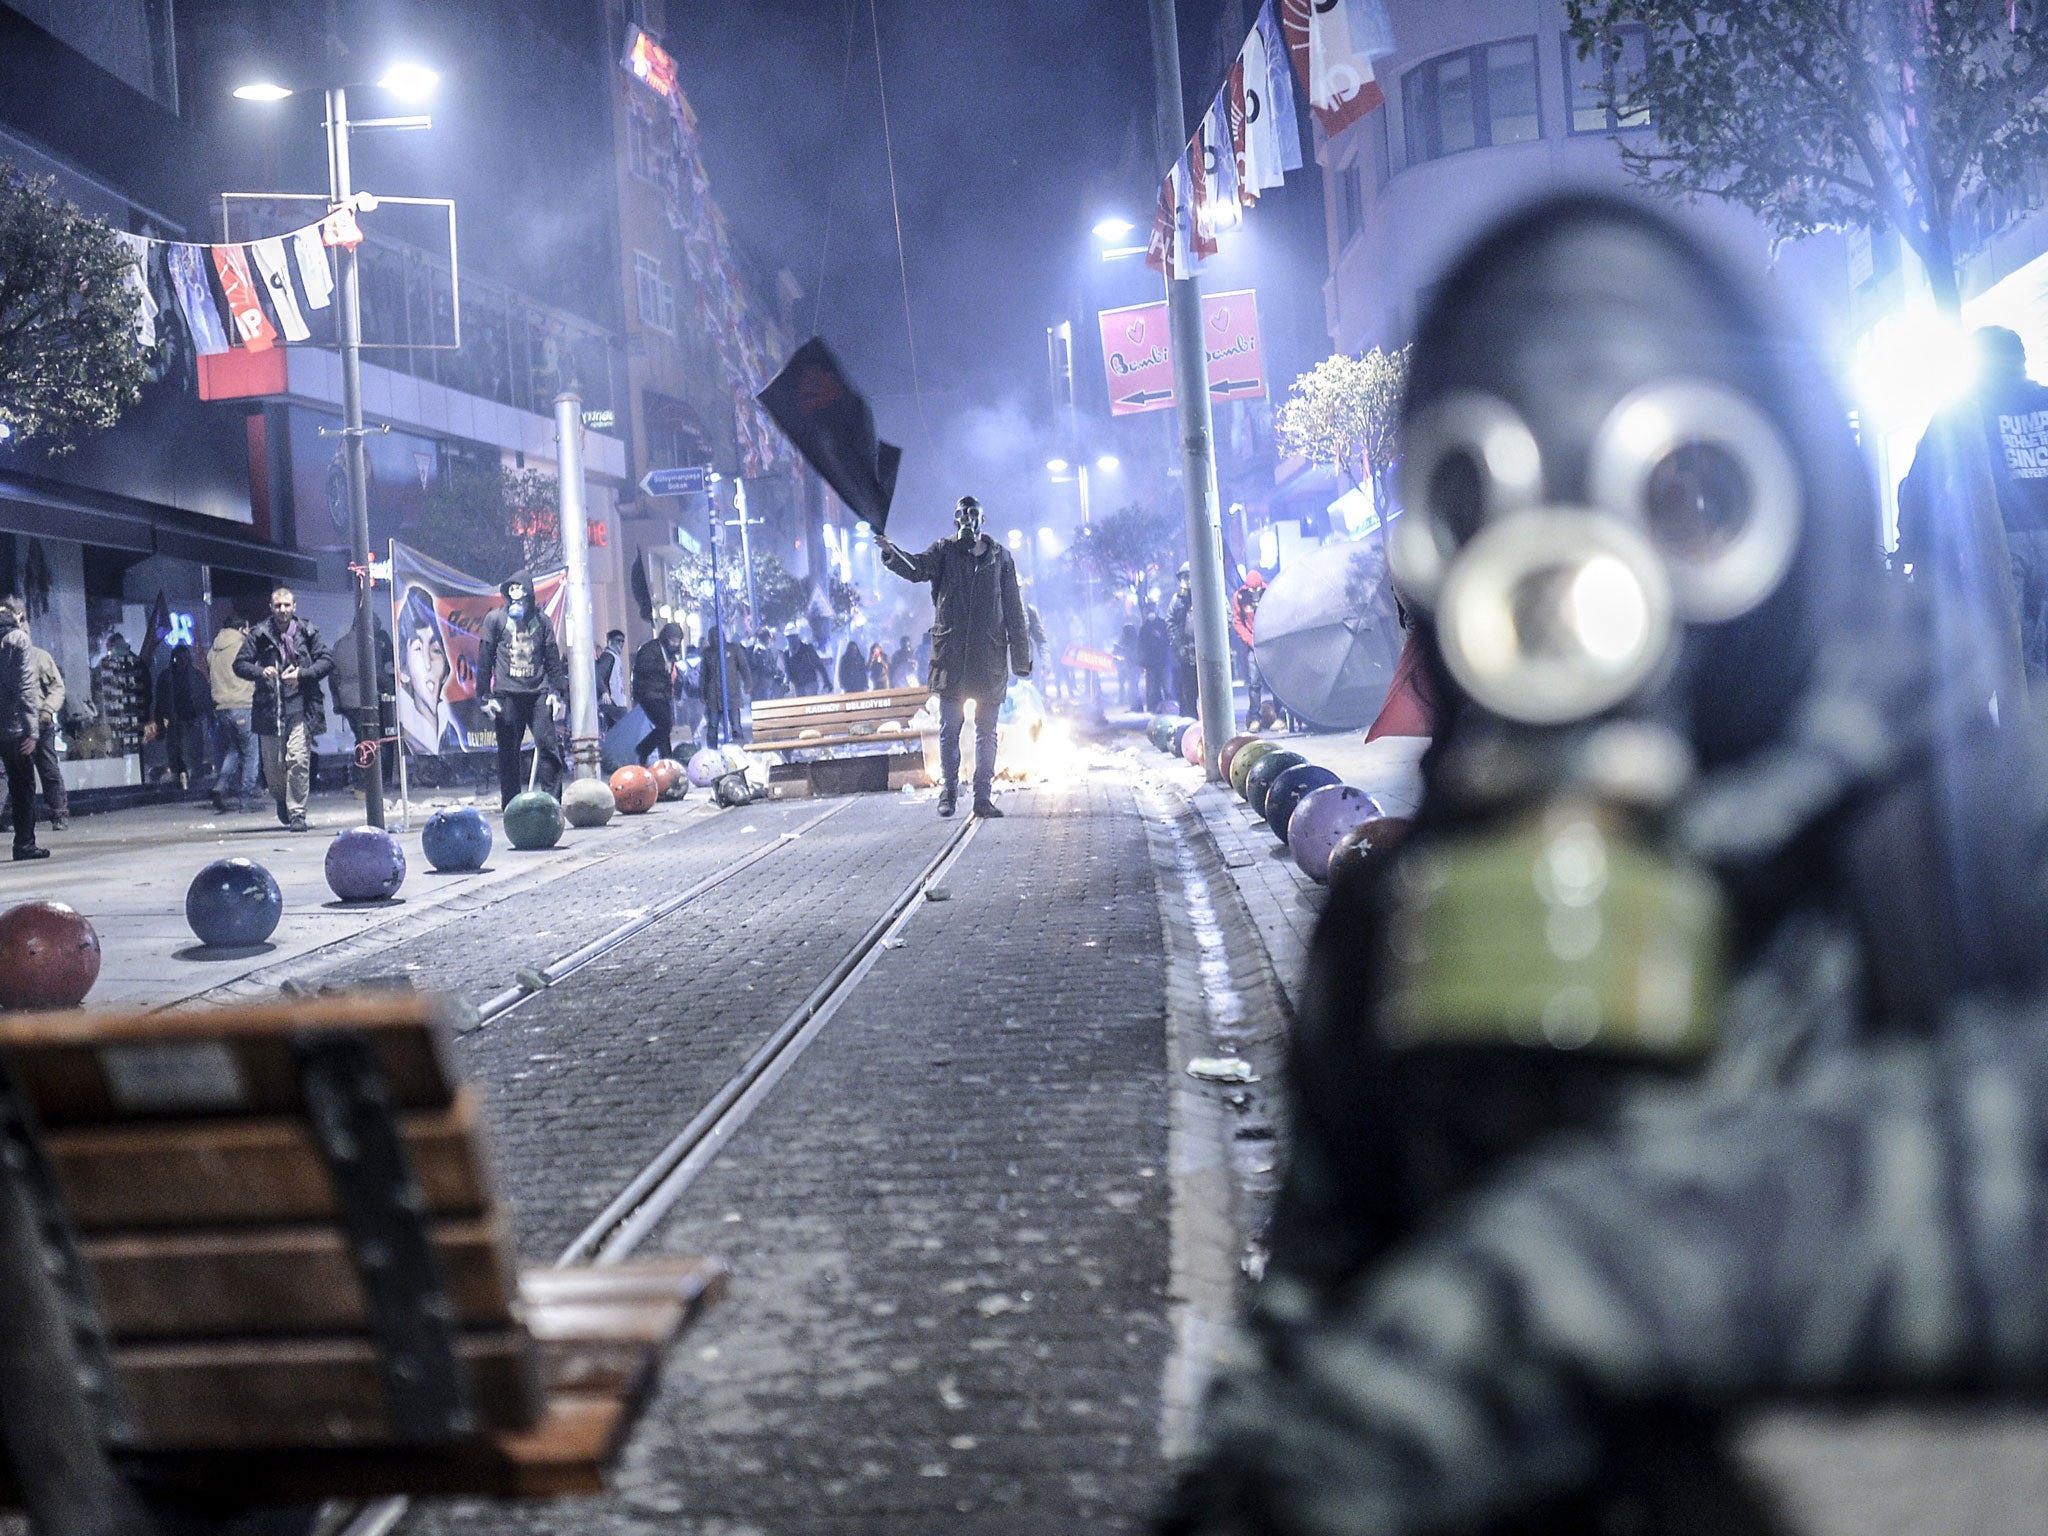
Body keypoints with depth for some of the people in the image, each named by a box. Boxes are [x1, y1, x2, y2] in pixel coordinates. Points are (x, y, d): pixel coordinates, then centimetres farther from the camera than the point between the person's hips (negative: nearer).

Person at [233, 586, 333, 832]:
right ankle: (281, 799, 36)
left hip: (300, 708, -2)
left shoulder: (307, 633, 4)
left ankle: (297, 812, -4)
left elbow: (327, 660, 4)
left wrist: (302, 674, -9)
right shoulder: (259, 635, 5)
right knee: (272, 763, 7)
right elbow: (240, 664, 7)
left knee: (298, 760, -12)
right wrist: (261, 672, -12)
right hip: (269, 708, 2)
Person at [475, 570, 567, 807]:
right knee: (508, 751, 1)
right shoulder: (495, 618, 7)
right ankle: (510, 804, 7)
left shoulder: (541, 620, 14)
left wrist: (556, 691, 5)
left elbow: (553, 659, 15)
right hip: (507, 694, -1)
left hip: (538, 692, 1)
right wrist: (486, 696, -1)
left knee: (548, 743, -9)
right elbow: (484, 659, 5)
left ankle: (553, 799, -5)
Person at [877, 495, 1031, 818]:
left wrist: (1021, 657, 7)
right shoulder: (945, 552, 6)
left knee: (986, 733, 5)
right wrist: (892, 554, -35)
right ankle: (948, 792, 12)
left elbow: (1014, 609, 10)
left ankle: (984, 797, 11)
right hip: (951, 654, -1)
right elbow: (918, 568, -14)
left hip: (990, 655, 1)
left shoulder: (1000, 557, 9)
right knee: (949, 730, 3)